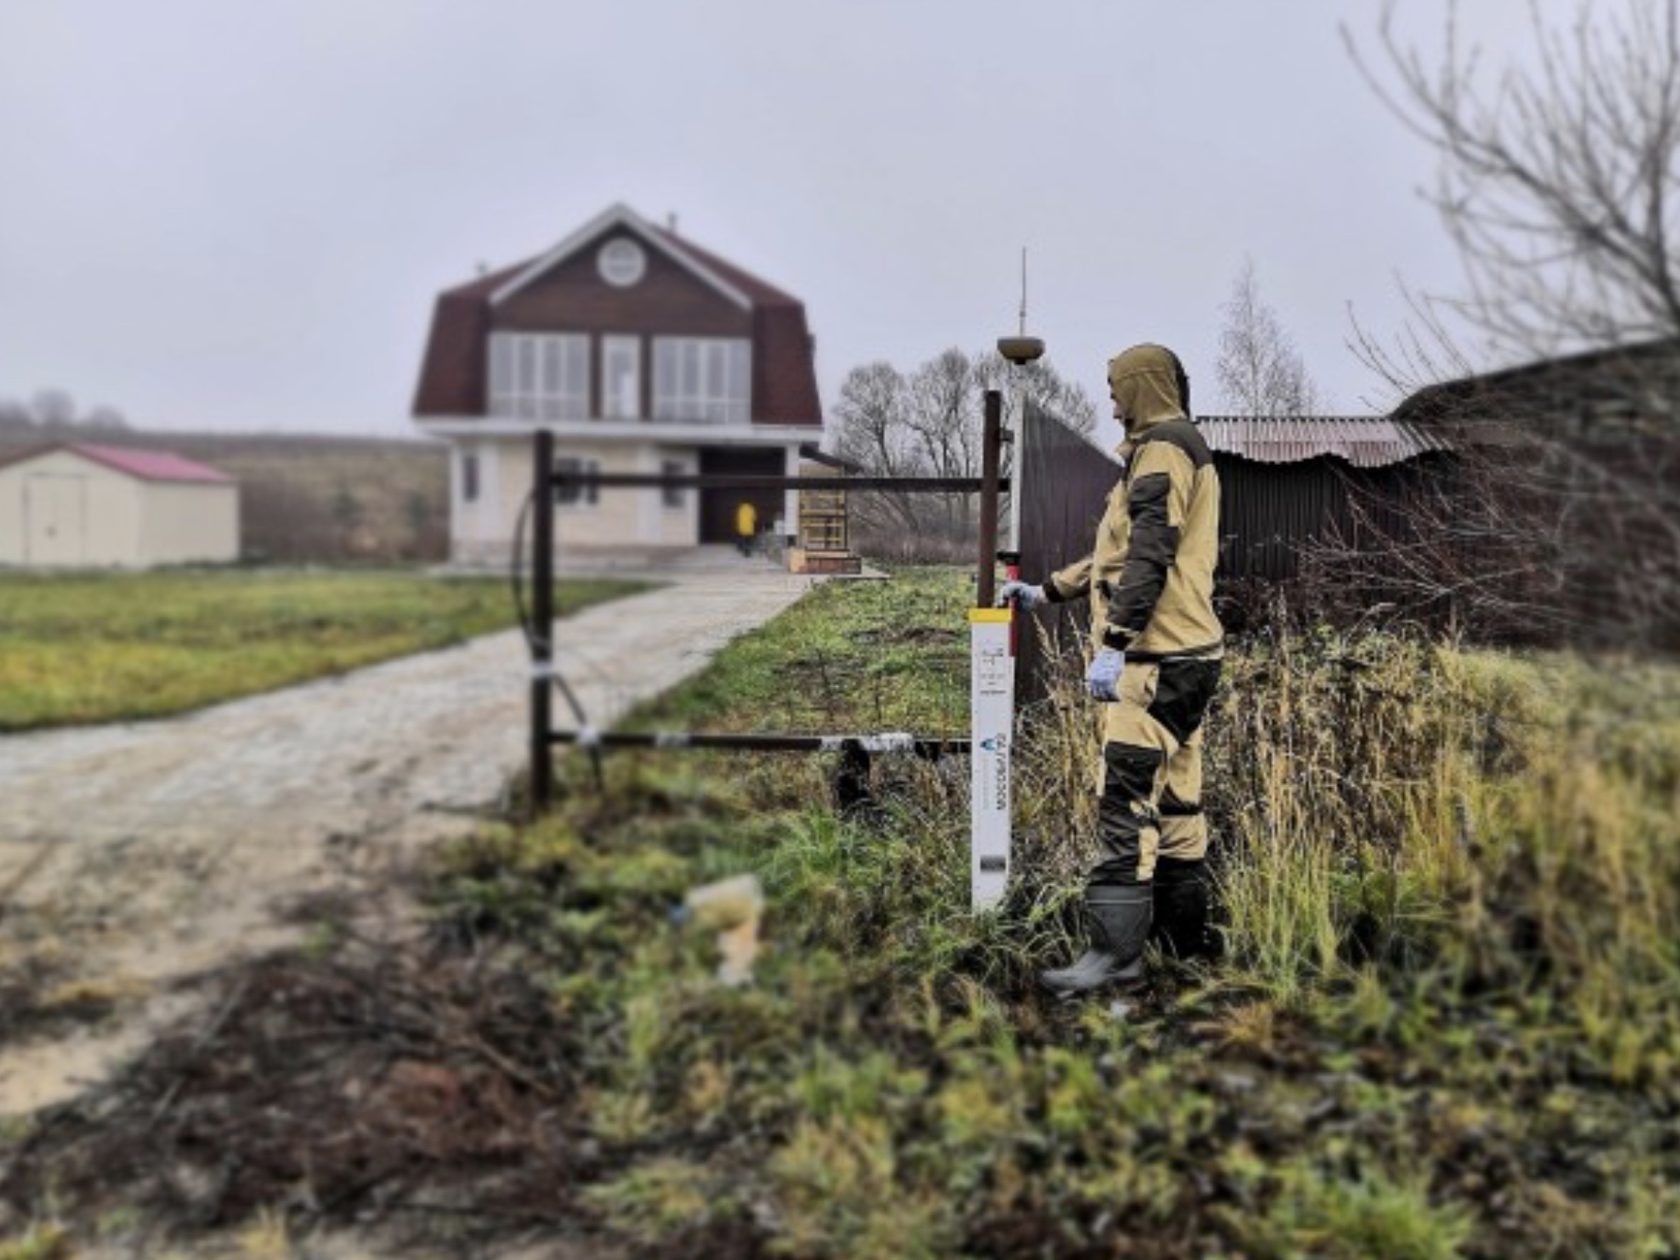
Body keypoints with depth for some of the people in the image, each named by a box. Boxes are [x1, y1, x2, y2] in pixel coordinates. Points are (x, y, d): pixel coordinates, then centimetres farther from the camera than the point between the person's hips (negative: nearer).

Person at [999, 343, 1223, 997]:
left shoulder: (1163, 451, -9)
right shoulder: (1186, 452, 24)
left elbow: (1148, 557, -21)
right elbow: (1119, 553, 28)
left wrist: (1112, 643, -25)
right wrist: (1045, 591, 28)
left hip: (1158, 657, -11)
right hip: (1186, 655, 11)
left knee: (1126, 797, -13)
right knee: (1174, 794, 14)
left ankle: (1116, 947, -14)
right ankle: (1184, 930, 23)